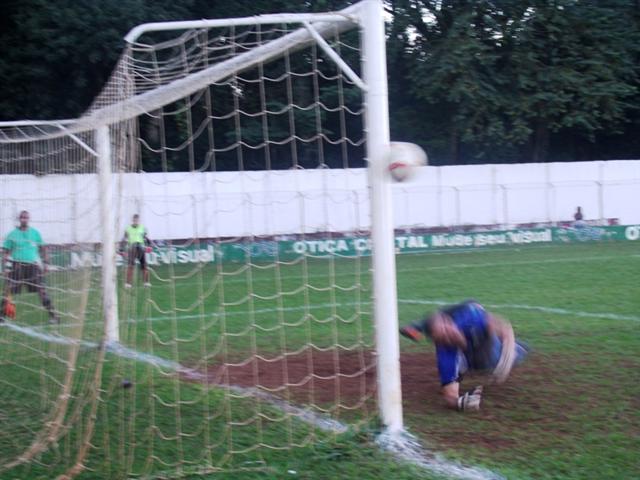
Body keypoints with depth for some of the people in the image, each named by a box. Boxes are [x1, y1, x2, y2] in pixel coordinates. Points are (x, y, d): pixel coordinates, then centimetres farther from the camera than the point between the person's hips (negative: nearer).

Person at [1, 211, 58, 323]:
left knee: (42, 290, -5)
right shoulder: (12, 234, 3)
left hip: (32, 265, 0)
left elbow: (42, 249, 13)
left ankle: (52, 314, -1)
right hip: (17, 266, 0)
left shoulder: (35, 233, 6)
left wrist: (45, 263, 6)